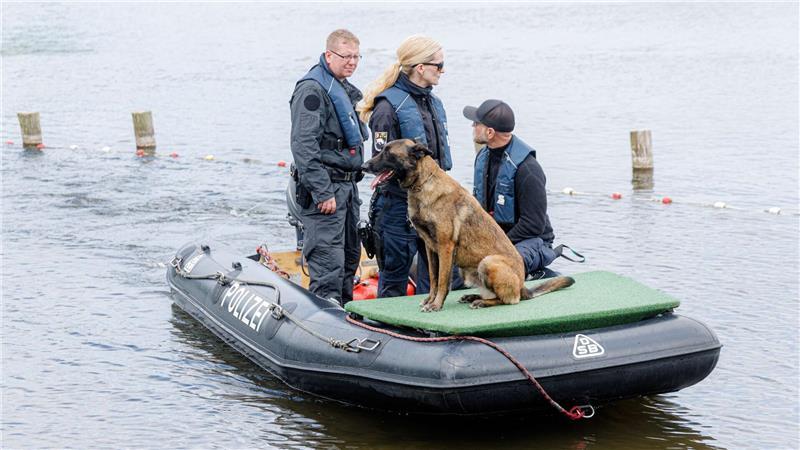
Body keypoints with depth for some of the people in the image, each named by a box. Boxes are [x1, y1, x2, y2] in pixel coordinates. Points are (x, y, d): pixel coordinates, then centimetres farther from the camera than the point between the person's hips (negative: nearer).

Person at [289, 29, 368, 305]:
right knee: (328, 263, -14)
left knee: (350, 257, 15)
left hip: (347, 185, 10)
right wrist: (322, 193, -24)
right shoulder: (312, 89, -13)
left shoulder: (344, 89, 18)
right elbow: (303, 145, -21)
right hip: (324, 188, -10)